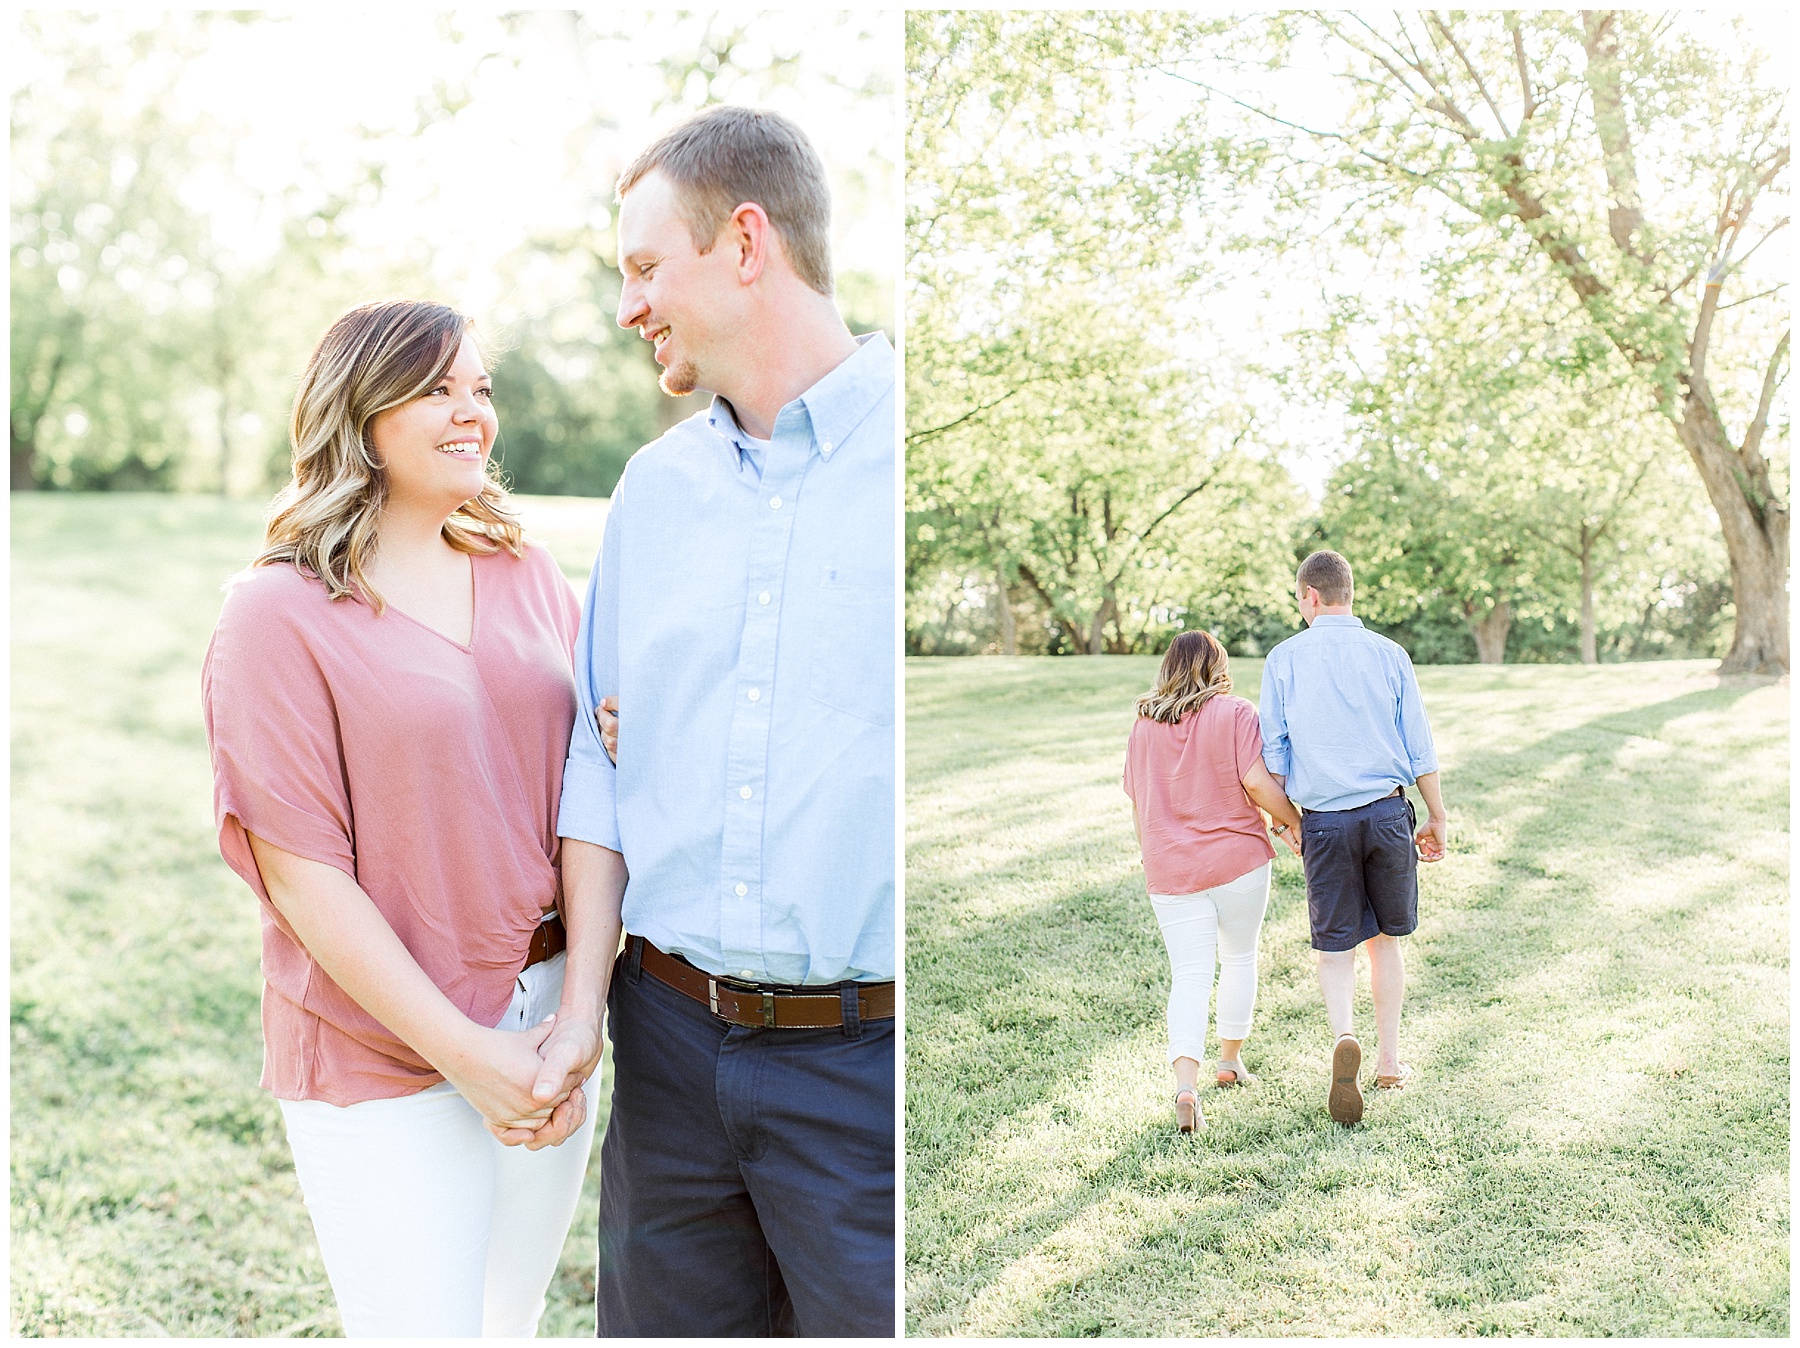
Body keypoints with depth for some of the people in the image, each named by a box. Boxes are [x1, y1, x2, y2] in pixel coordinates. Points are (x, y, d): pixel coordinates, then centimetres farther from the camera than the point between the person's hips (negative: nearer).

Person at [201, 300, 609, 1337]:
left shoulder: (529, 577, 6)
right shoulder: (281, 614, -8)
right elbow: (301, 872, -12)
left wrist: (582, 1013, -9)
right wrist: (466, 1054, -14)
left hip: (547, 1026, 5)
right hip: (383, 1057, -5)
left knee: (515, 1320, 18)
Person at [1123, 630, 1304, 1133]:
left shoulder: (1144, 725, 6)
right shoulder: (1235, 714, -6)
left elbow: (1137, 804, 11)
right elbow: (1257, 781, -16)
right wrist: (1293, 823, -1)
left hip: (1170, 870, 2)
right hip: (1238, 860, -2)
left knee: (1189, 976, -1)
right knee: (1240, 959, 18)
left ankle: (1185, 1083, -18)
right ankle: (1231, 1060, 30)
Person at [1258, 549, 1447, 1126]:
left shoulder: (1284, 659, -2)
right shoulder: (1388, 654, 0)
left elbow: (1273, 755, 0)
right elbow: (1420, 748, 2)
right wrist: (1437, 819, 12)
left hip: (1325, 822, -1)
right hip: (1388, 815, 1)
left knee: (1335, 948, 6)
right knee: (1384, 939, 16)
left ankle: (1345, 1038, -21)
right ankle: (1390, 1062, 22)